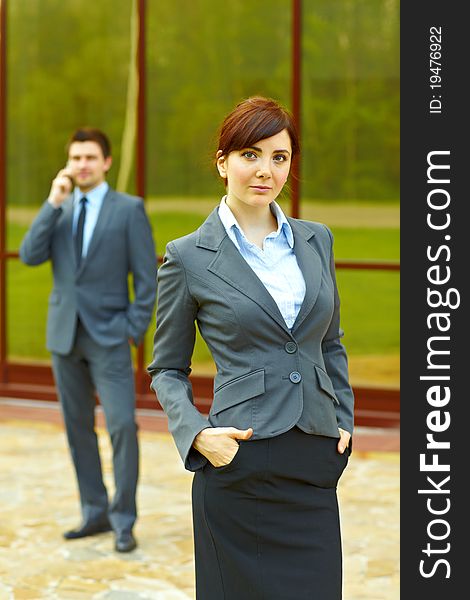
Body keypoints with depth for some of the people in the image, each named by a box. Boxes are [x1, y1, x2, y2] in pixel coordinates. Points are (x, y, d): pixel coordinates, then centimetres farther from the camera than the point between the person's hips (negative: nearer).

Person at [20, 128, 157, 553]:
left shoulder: (129, 209, -2)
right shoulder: (58, 208, 10)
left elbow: (146, 275, -3)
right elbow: (30, 255, -5)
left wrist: (134, 328, -10)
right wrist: (53, 203, -10)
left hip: (108, 335, -4)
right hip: (65, 333, 5)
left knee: (122, 426, -11)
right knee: (78, 426, 10)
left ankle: (123, 522, -1)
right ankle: (95, 513, 22)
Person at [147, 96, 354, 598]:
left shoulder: (316, 240, 10)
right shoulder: (188, 257, -2)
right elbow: (167, 369, 5)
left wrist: (344, 420, 10)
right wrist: (197, 434, -10)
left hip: (316, 464, 4)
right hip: (240, 467, -4)